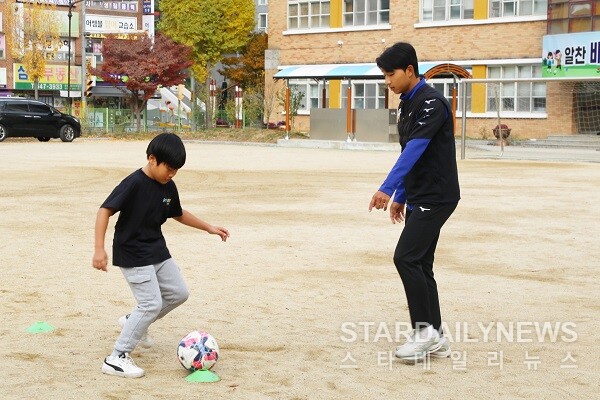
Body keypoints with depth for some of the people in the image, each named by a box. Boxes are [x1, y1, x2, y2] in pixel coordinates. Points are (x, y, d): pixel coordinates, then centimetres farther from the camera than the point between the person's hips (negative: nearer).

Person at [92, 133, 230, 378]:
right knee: (152, 304, -13)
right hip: (132, 255, -8)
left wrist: (209, 228, 20)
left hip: (157, 252, 8)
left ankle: (133, 321, 31)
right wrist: (99, 249, -30)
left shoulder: (168, 187, 2)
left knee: (178, 293, 12)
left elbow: (178, 214, 20)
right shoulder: (134, 183, -21)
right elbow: (105, 210, -23)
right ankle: (117, 359, -5)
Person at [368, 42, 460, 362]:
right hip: (419, 198, 10)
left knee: (406, 258, -14)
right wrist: (400, 198, 19)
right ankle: (435, 338, 14)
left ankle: (424, 330, -5)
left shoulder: (431, 103, -16)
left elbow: (415, 150, -27)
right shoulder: (406, 105, 14)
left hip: (436, 197, -10)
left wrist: (387, 189, -34)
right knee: (420, 264, 9)